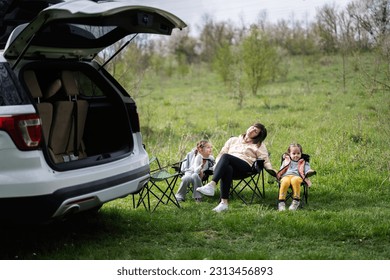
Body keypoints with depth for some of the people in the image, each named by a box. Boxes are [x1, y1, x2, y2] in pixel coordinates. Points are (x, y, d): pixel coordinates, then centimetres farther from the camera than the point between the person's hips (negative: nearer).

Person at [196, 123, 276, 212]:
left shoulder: (259, 145, 24)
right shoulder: (233, 140, 30)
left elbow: (265, 159, 10)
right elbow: (221, 153, 23)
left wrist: (271, 169, -10)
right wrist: (217, 164, 3)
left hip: (245, 167, -2)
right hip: (228, 164, 2)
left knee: (226, 156, -33)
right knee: (227, 169, -38)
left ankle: (212, 185, -51)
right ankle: (224, 202, -49)